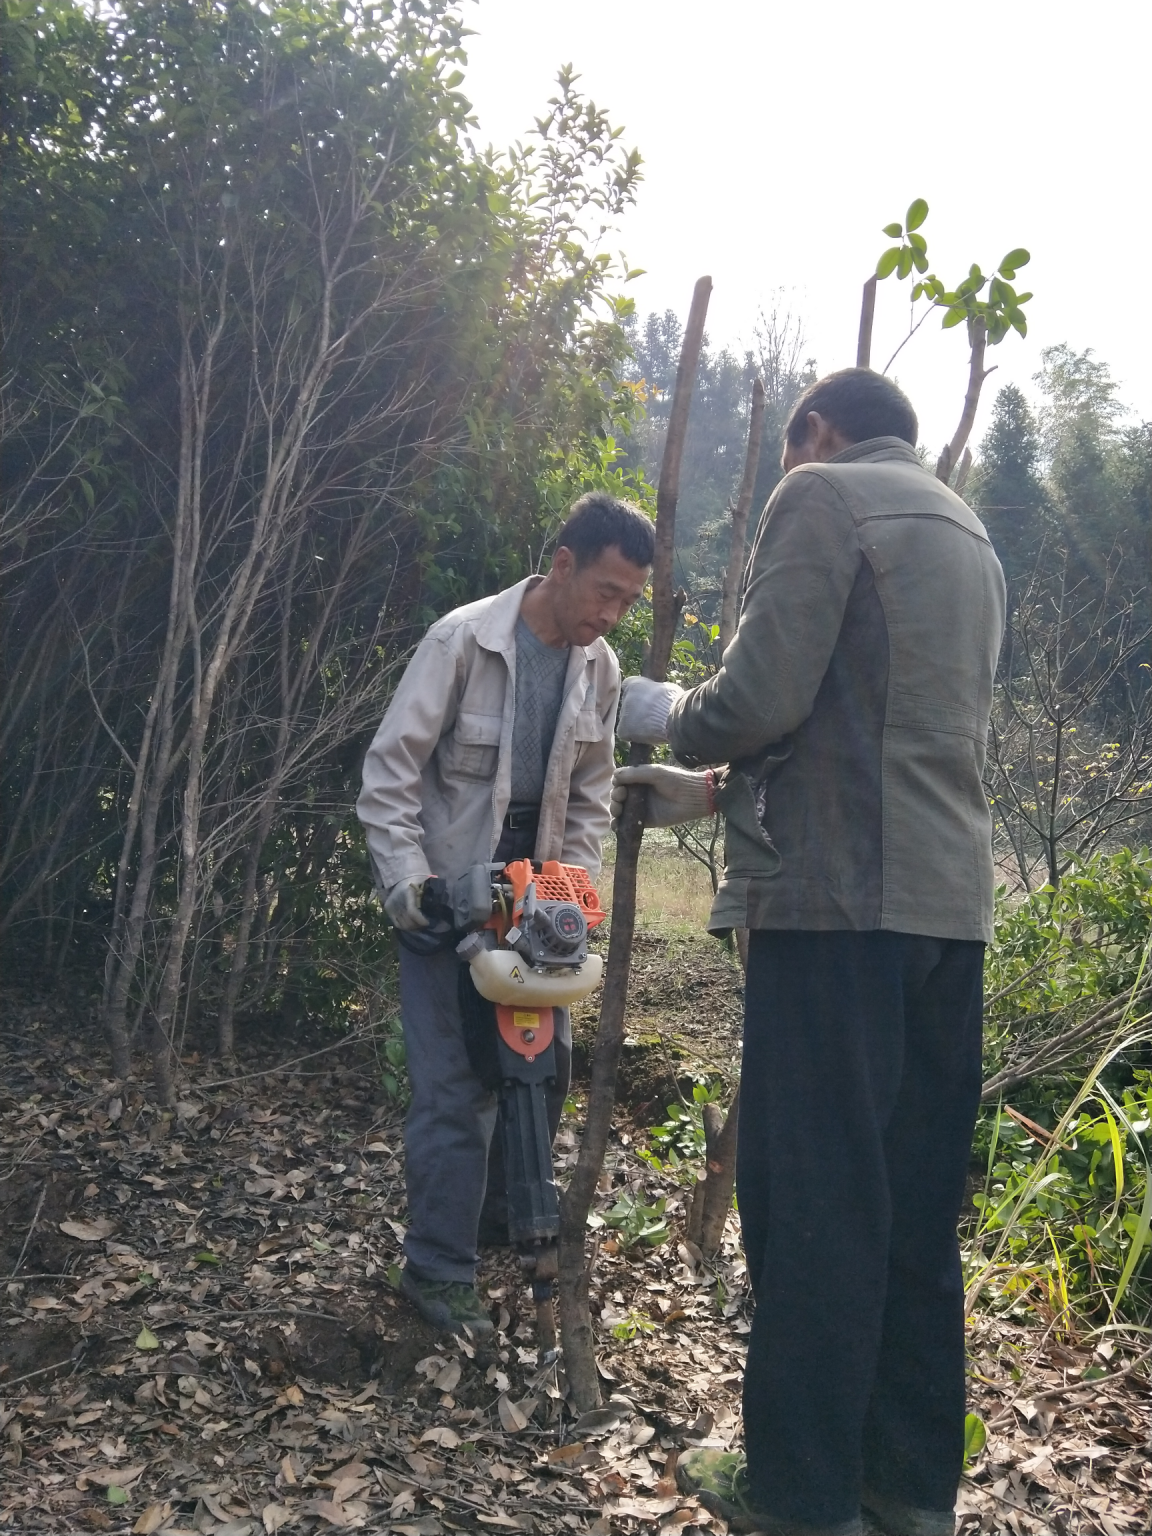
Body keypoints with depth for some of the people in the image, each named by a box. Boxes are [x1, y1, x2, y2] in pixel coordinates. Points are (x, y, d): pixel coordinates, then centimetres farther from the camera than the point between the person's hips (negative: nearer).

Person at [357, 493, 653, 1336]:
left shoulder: (600, 668, 0)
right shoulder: (462, 640, -17)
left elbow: (590, 793, 10)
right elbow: (391, 769, -16)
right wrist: (406, 880, -21)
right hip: (447, 893, -6)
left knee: (546, 1063, 12)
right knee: (454, 1083, -6)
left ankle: (508, 1216, 34)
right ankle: (438, 1268, 8)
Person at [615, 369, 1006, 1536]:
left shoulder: (821, 496, -2)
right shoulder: (967, 535, 23)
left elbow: (761, 698, -14)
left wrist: (658, 713, 8)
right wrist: (710, 792, 30)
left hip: (837, 897, -8)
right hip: (949, 904, 8)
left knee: (813, 1195, 0)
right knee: (913, 1201, 13)